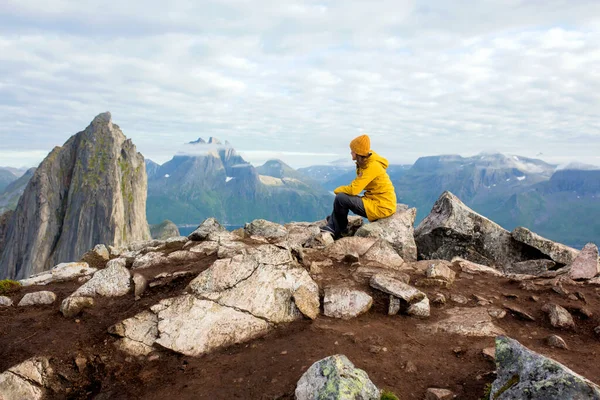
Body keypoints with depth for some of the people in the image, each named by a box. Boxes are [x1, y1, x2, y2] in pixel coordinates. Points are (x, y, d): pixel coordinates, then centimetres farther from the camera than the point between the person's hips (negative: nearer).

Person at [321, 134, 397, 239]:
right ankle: (331, 228, 3)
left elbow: (354, 189, -24)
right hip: (374, 200, 10)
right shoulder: (365, 163, 9)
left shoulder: (373, 166, -21)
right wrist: (342, 190, -8)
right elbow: (356, 185, 8)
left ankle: (340, 231, 7)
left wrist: (338, 190, -6)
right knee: (342, 196, 10)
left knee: (341, 198, -16)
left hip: (381, 207, -10)